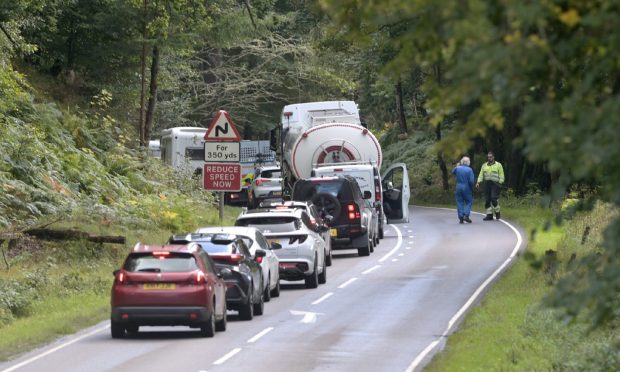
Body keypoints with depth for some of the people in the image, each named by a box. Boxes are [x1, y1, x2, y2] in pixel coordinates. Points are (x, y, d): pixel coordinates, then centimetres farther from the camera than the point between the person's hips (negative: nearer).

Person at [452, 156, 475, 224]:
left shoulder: (457, 168, -2)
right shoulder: (469, 170, -11)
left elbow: (453, 172, 22)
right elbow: (471, 181, -13)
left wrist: (457, 165, 26)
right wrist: (472, 189, 1)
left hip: (459, 188, 3)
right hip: (467, 188, -3)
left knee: (460, 203, 7)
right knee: (468, 202, 9)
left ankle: (461, 218, 3)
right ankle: (466, 215, -7)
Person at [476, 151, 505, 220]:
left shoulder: (498, 165, 3)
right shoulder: (484, 165, 15)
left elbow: (501, 176, 0)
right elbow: (481, 175, 12)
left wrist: (500, 183, -11)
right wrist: (478, 182, -2)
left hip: (495, 184, -5)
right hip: (487, 184, 5)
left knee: (494, 198, -17)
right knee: (487, 200, 0)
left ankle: (497, 213, 0)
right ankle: (489, 215, 4)